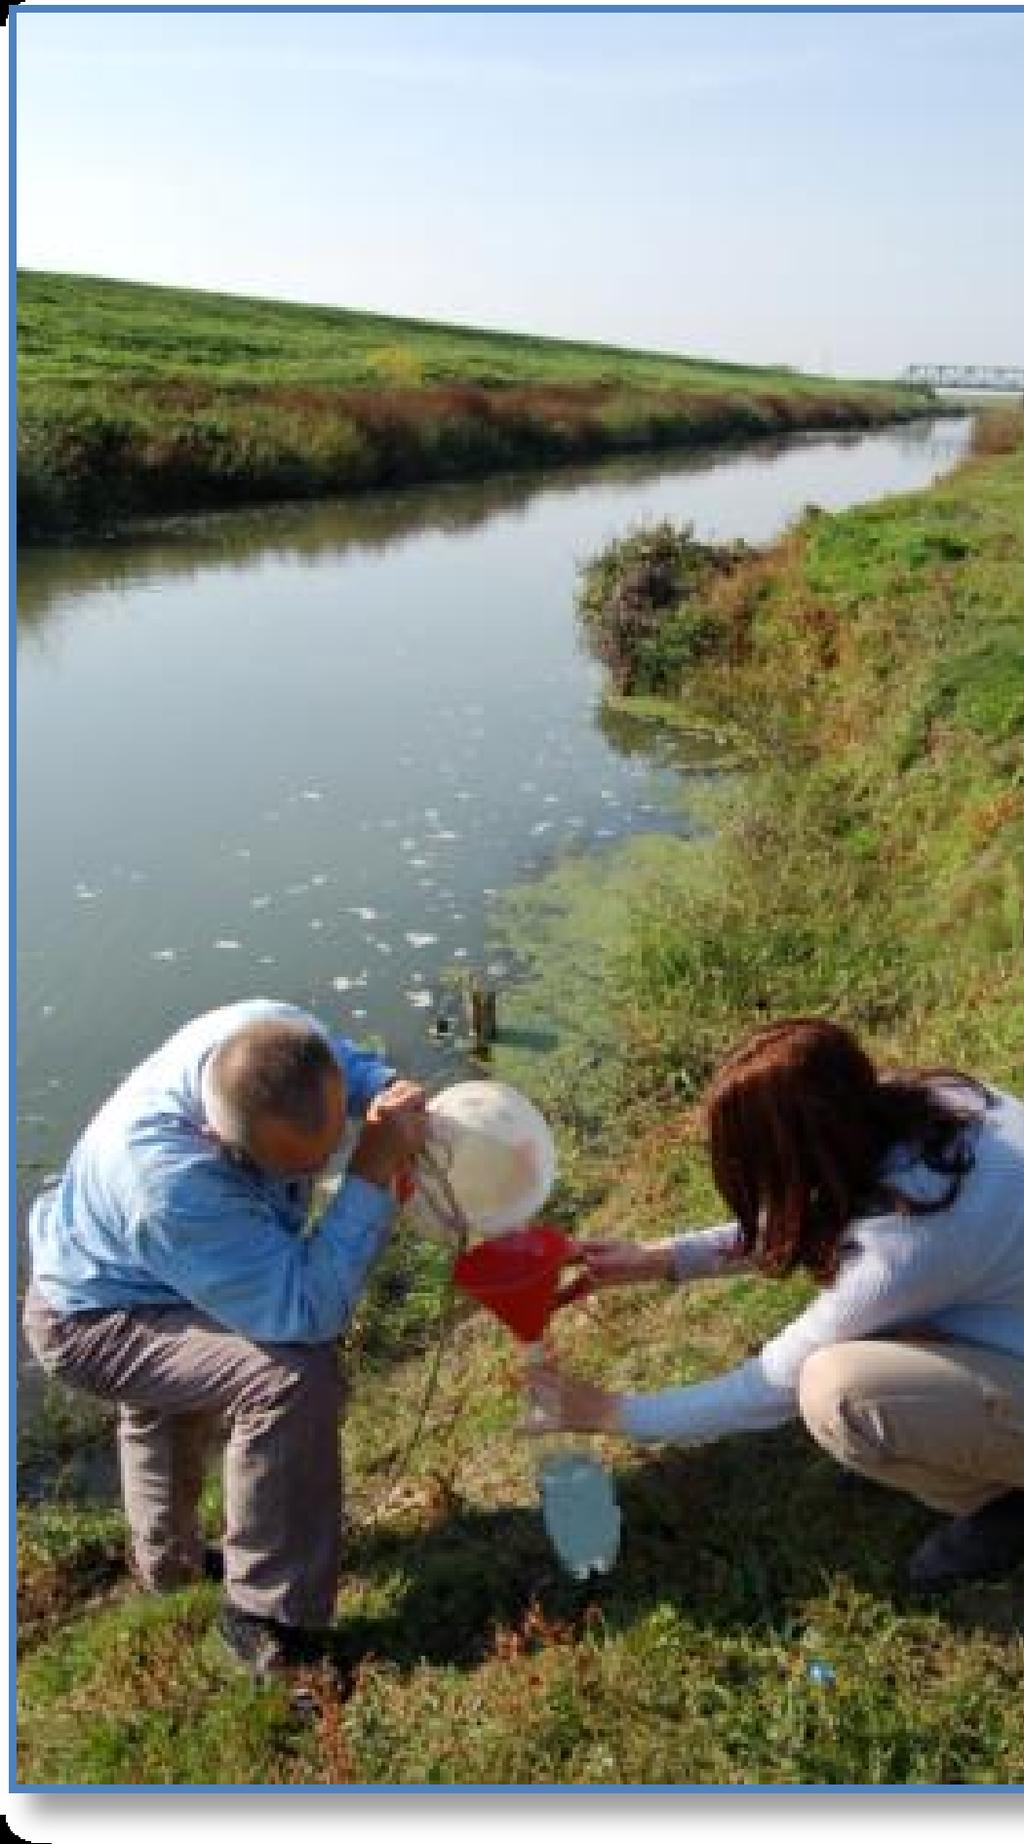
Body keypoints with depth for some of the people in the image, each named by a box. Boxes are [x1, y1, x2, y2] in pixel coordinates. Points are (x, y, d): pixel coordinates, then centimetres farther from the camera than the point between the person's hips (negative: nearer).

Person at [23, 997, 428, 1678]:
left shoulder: (275, 1035, -30)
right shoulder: (172, 1184, -48)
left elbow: (349, 1059, -4)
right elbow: (307, 1311, -42)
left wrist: (393, 1092, -25)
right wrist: (375, 1172, -44)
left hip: (155, 1282, 9)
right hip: (93, 1320, -8)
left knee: (173, 1394, 34)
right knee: (292, 1375, -28)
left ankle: (169, 1560, 64)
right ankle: (270, 1624, -9)